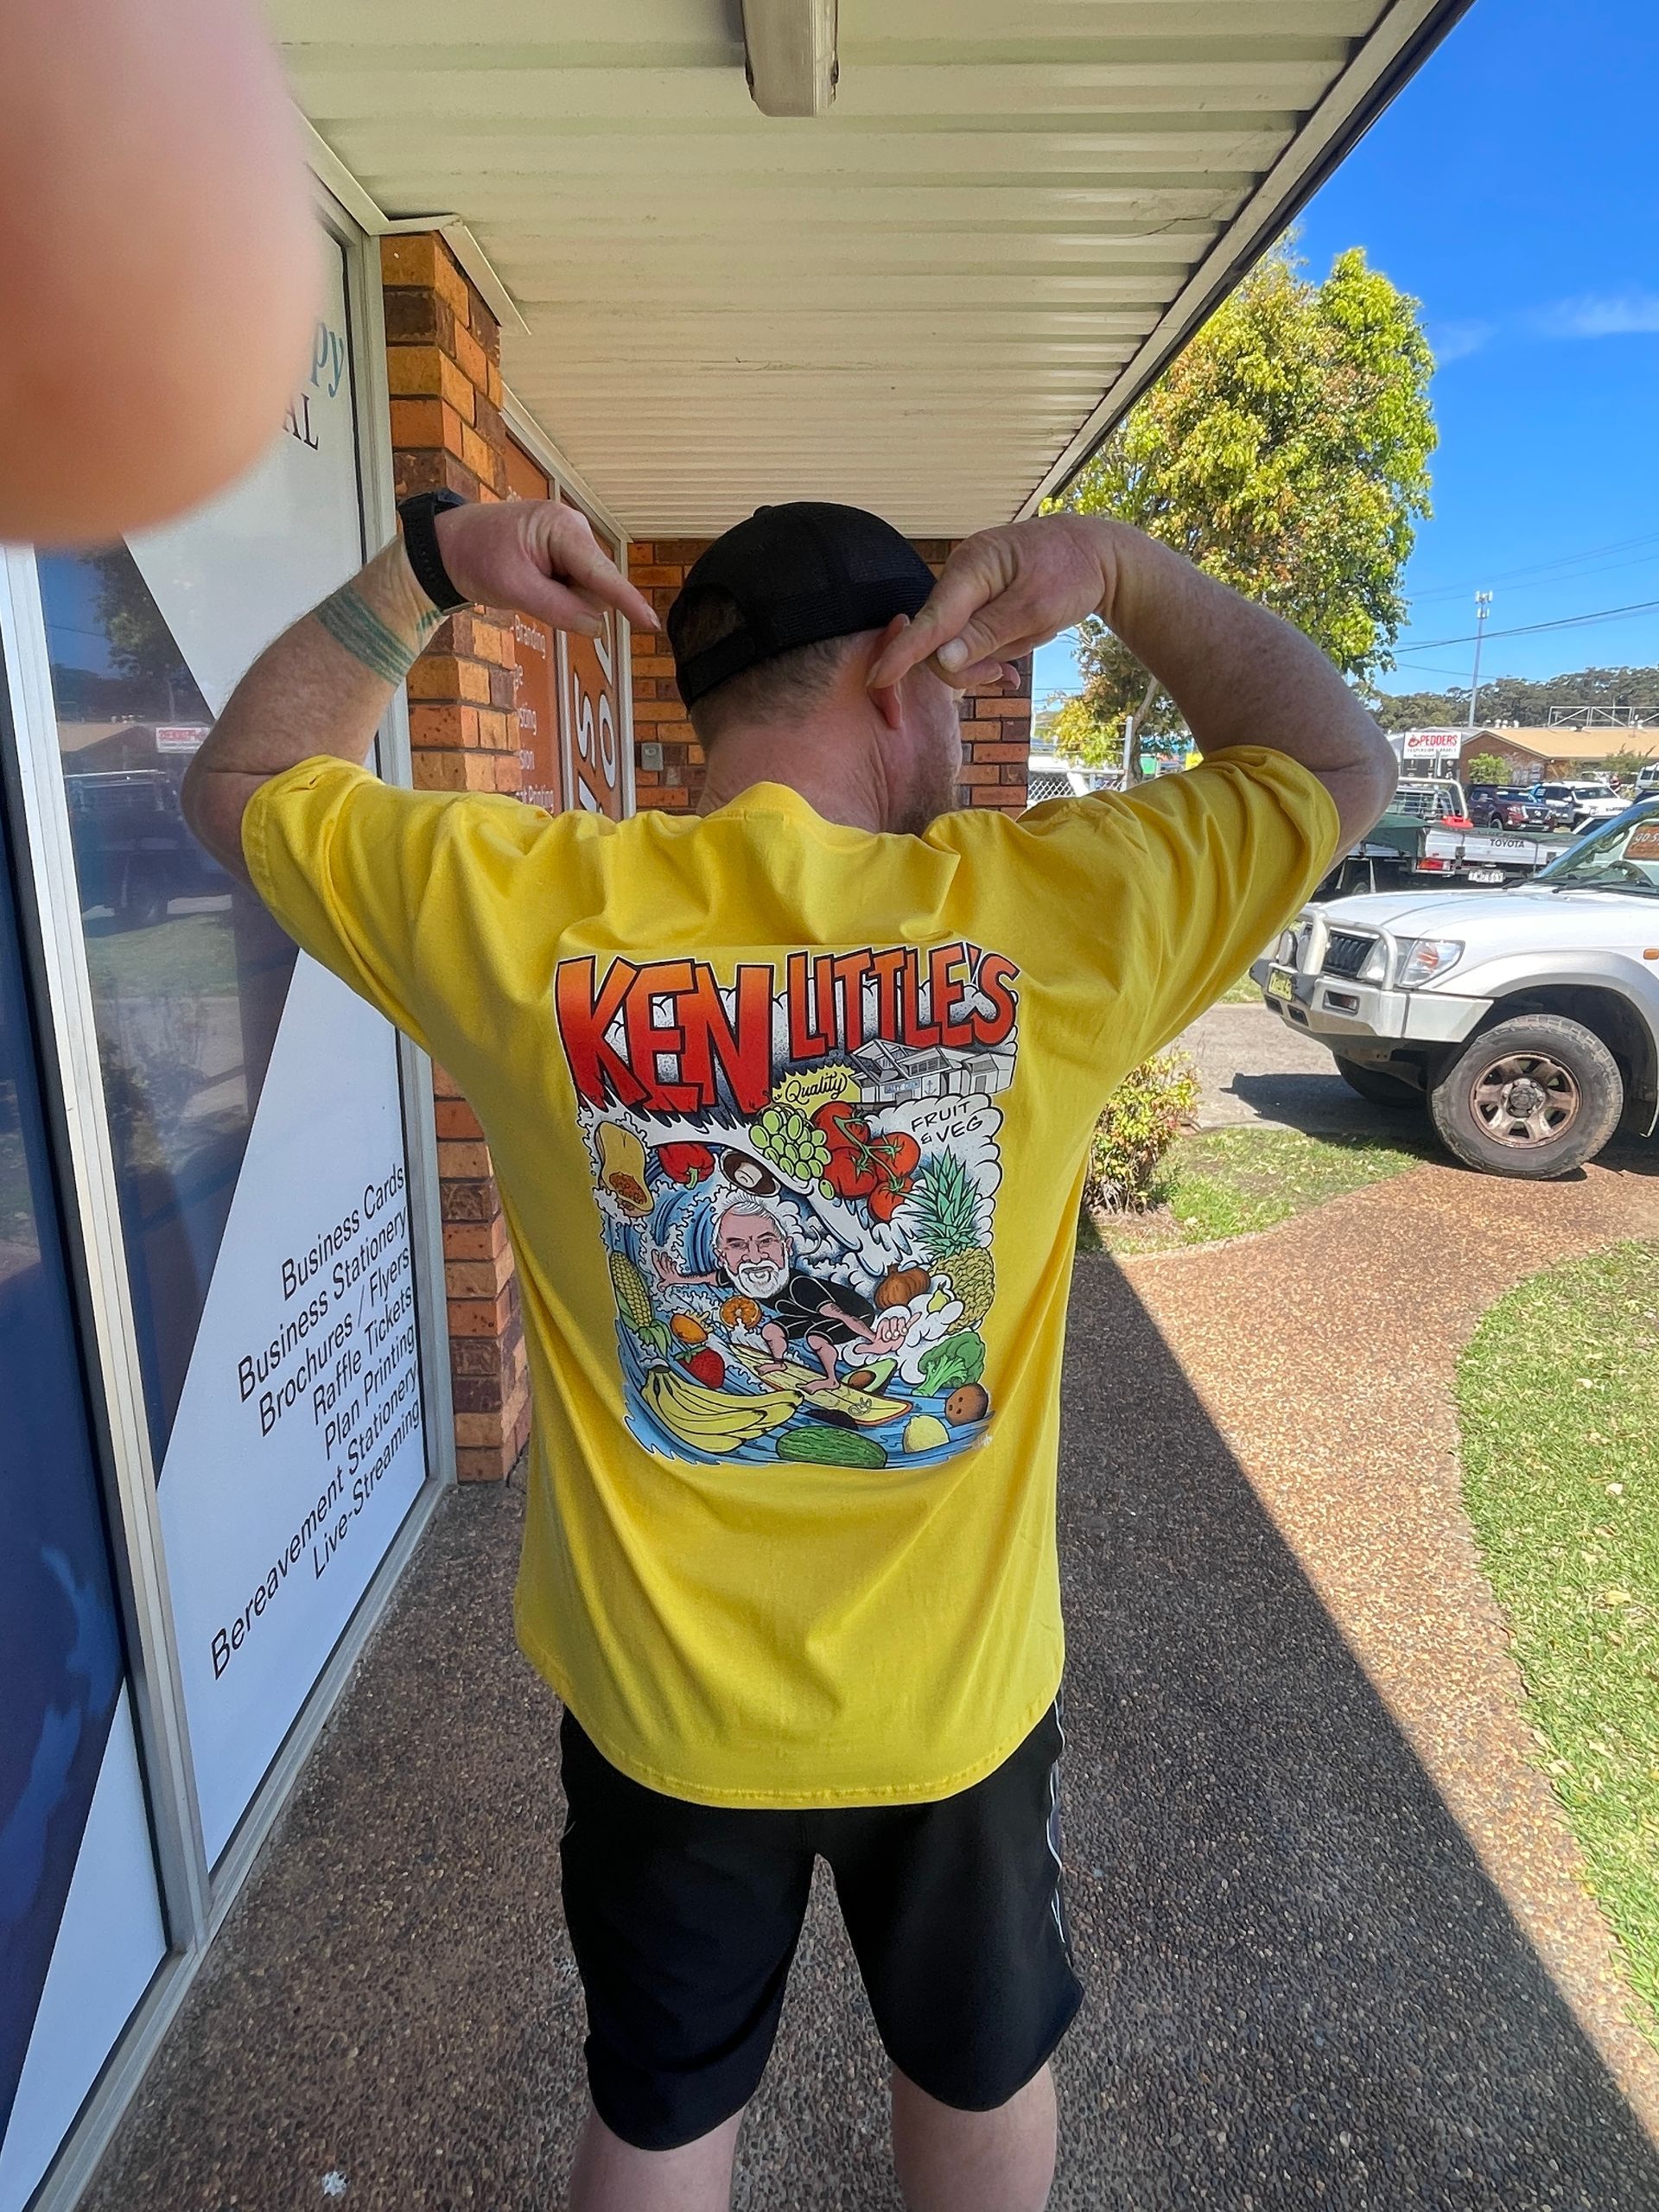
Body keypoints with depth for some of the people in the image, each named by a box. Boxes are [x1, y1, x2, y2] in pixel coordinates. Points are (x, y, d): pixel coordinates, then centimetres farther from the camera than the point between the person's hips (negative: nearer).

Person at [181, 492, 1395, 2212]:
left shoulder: (511, 911, -19)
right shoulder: (1048, 911, -21)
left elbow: (241, 781, 1)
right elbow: (1337, 760, -1)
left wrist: (426, 565, -1)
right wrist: (1118, 571, -7)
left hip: (660, 1708, 1)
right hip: (960, 1693, 0)